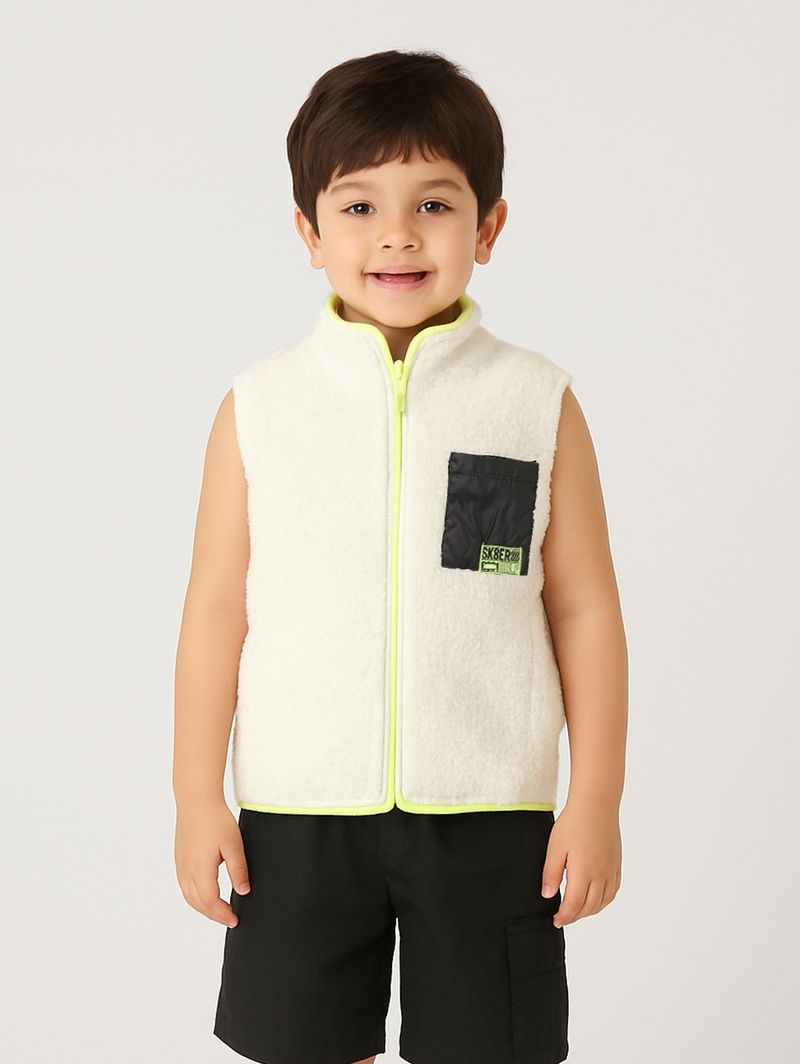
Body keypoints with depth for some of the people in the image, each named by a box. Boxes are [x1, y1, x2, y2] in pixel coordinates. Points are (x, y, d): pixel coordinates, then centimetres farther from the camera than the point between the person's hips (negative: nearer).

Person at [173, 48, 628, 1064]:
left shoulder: (539, 405, -2)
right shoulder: (259, 405, -1)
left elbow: (585, 610, 1)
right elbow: (216, 607, 1)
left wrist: (597, 798, 0)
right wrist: (197, 795, 0)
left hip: (489, 815, 0)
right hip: (298, 813, 1)